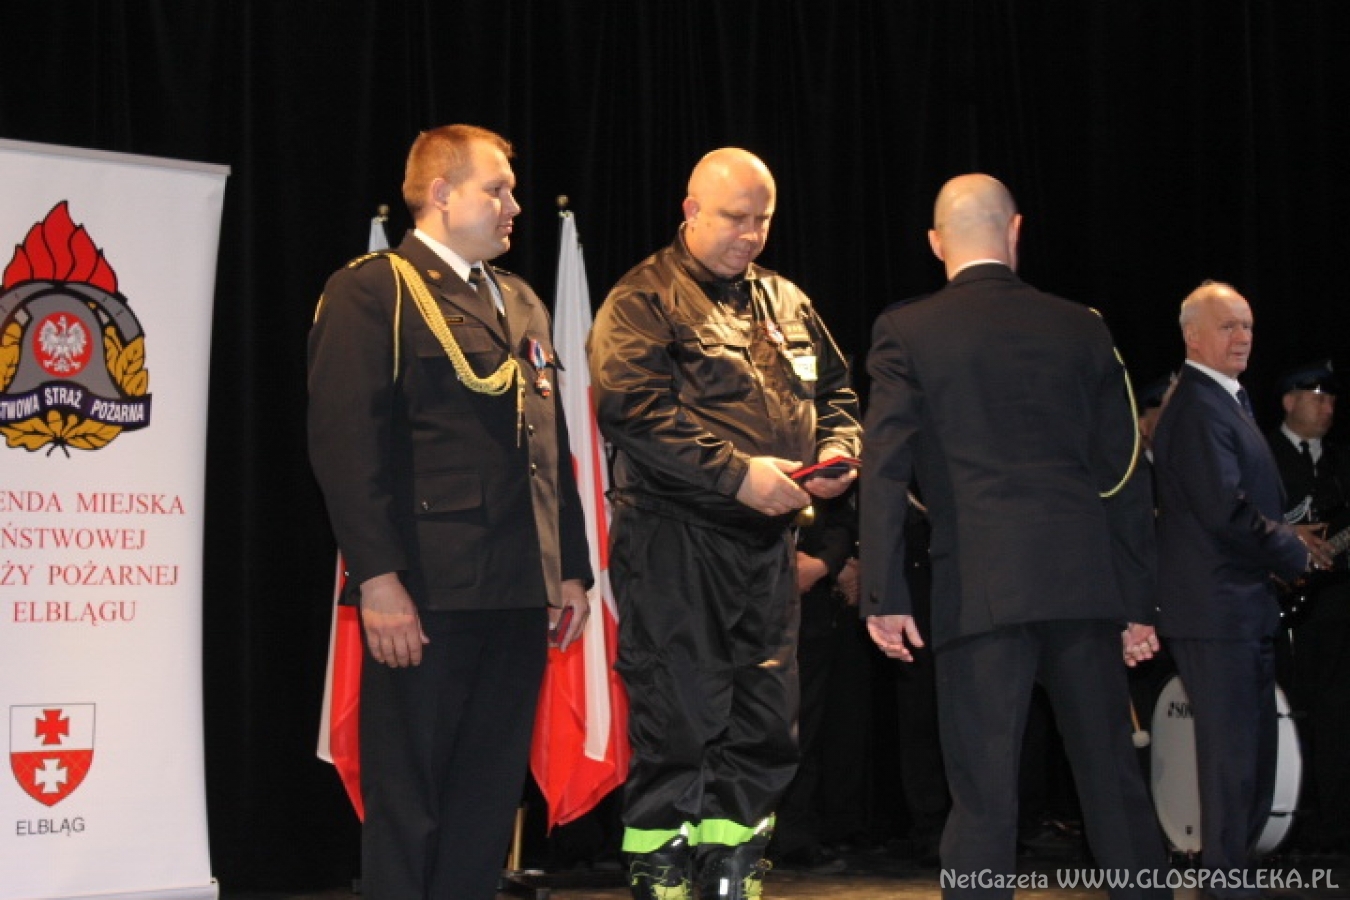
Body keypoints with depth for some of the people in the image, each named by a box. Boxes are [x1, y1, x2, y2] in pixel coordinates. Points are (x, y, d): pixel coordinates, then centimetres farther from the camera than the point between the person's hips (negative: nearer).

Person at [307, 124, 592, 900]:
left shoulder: (523, 303, 20)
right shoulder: (372, 291, -4)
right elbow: (345, 442, -12)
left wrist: (572, 567, 13)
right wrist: (377, 578, -19)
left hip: (520, 597, 7)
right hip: (426, 597, -7)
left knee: (490, 802, 10)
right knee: (407, 805, 0)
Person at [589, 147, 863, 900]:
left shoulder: (786, 302, 17)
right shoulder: (645, 300, -5)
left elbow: (836, 392, 24)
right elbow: (631, 408, -17)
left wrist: (838, 453, 2)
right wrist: (736, 473, -19)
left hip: (768, 540, 7)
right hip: (676, 537, -7)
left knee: (765, 724, 9)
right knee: (681, 723, -5)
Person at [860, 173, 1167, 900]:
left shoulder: (907, 331, 3)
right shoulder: (1081, 329, 10)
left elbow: (886, 469, -5)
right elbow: (1122, 473, 10)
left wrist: (884, 595, -4)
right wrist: (1137, 602, 13)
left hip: (980, 588, -2)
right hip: (1085, 582, 3)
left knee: (983, 796, -2)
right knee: (1114, 784, 11)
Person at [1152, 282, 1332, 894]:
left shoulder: (1226, 401, 19)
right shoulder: (1197, 407, -15)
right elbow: (1226, 506, -23)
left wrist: (1279, 540, 6)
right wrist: (1293, 553, -11)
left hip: (1243, 608, 11)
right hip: (1216, 608, -11)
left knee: (1252, 757, 16)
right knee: (1233, 758, -7)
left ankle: (1230, 873, 25)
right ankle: (1228, 883, 0)